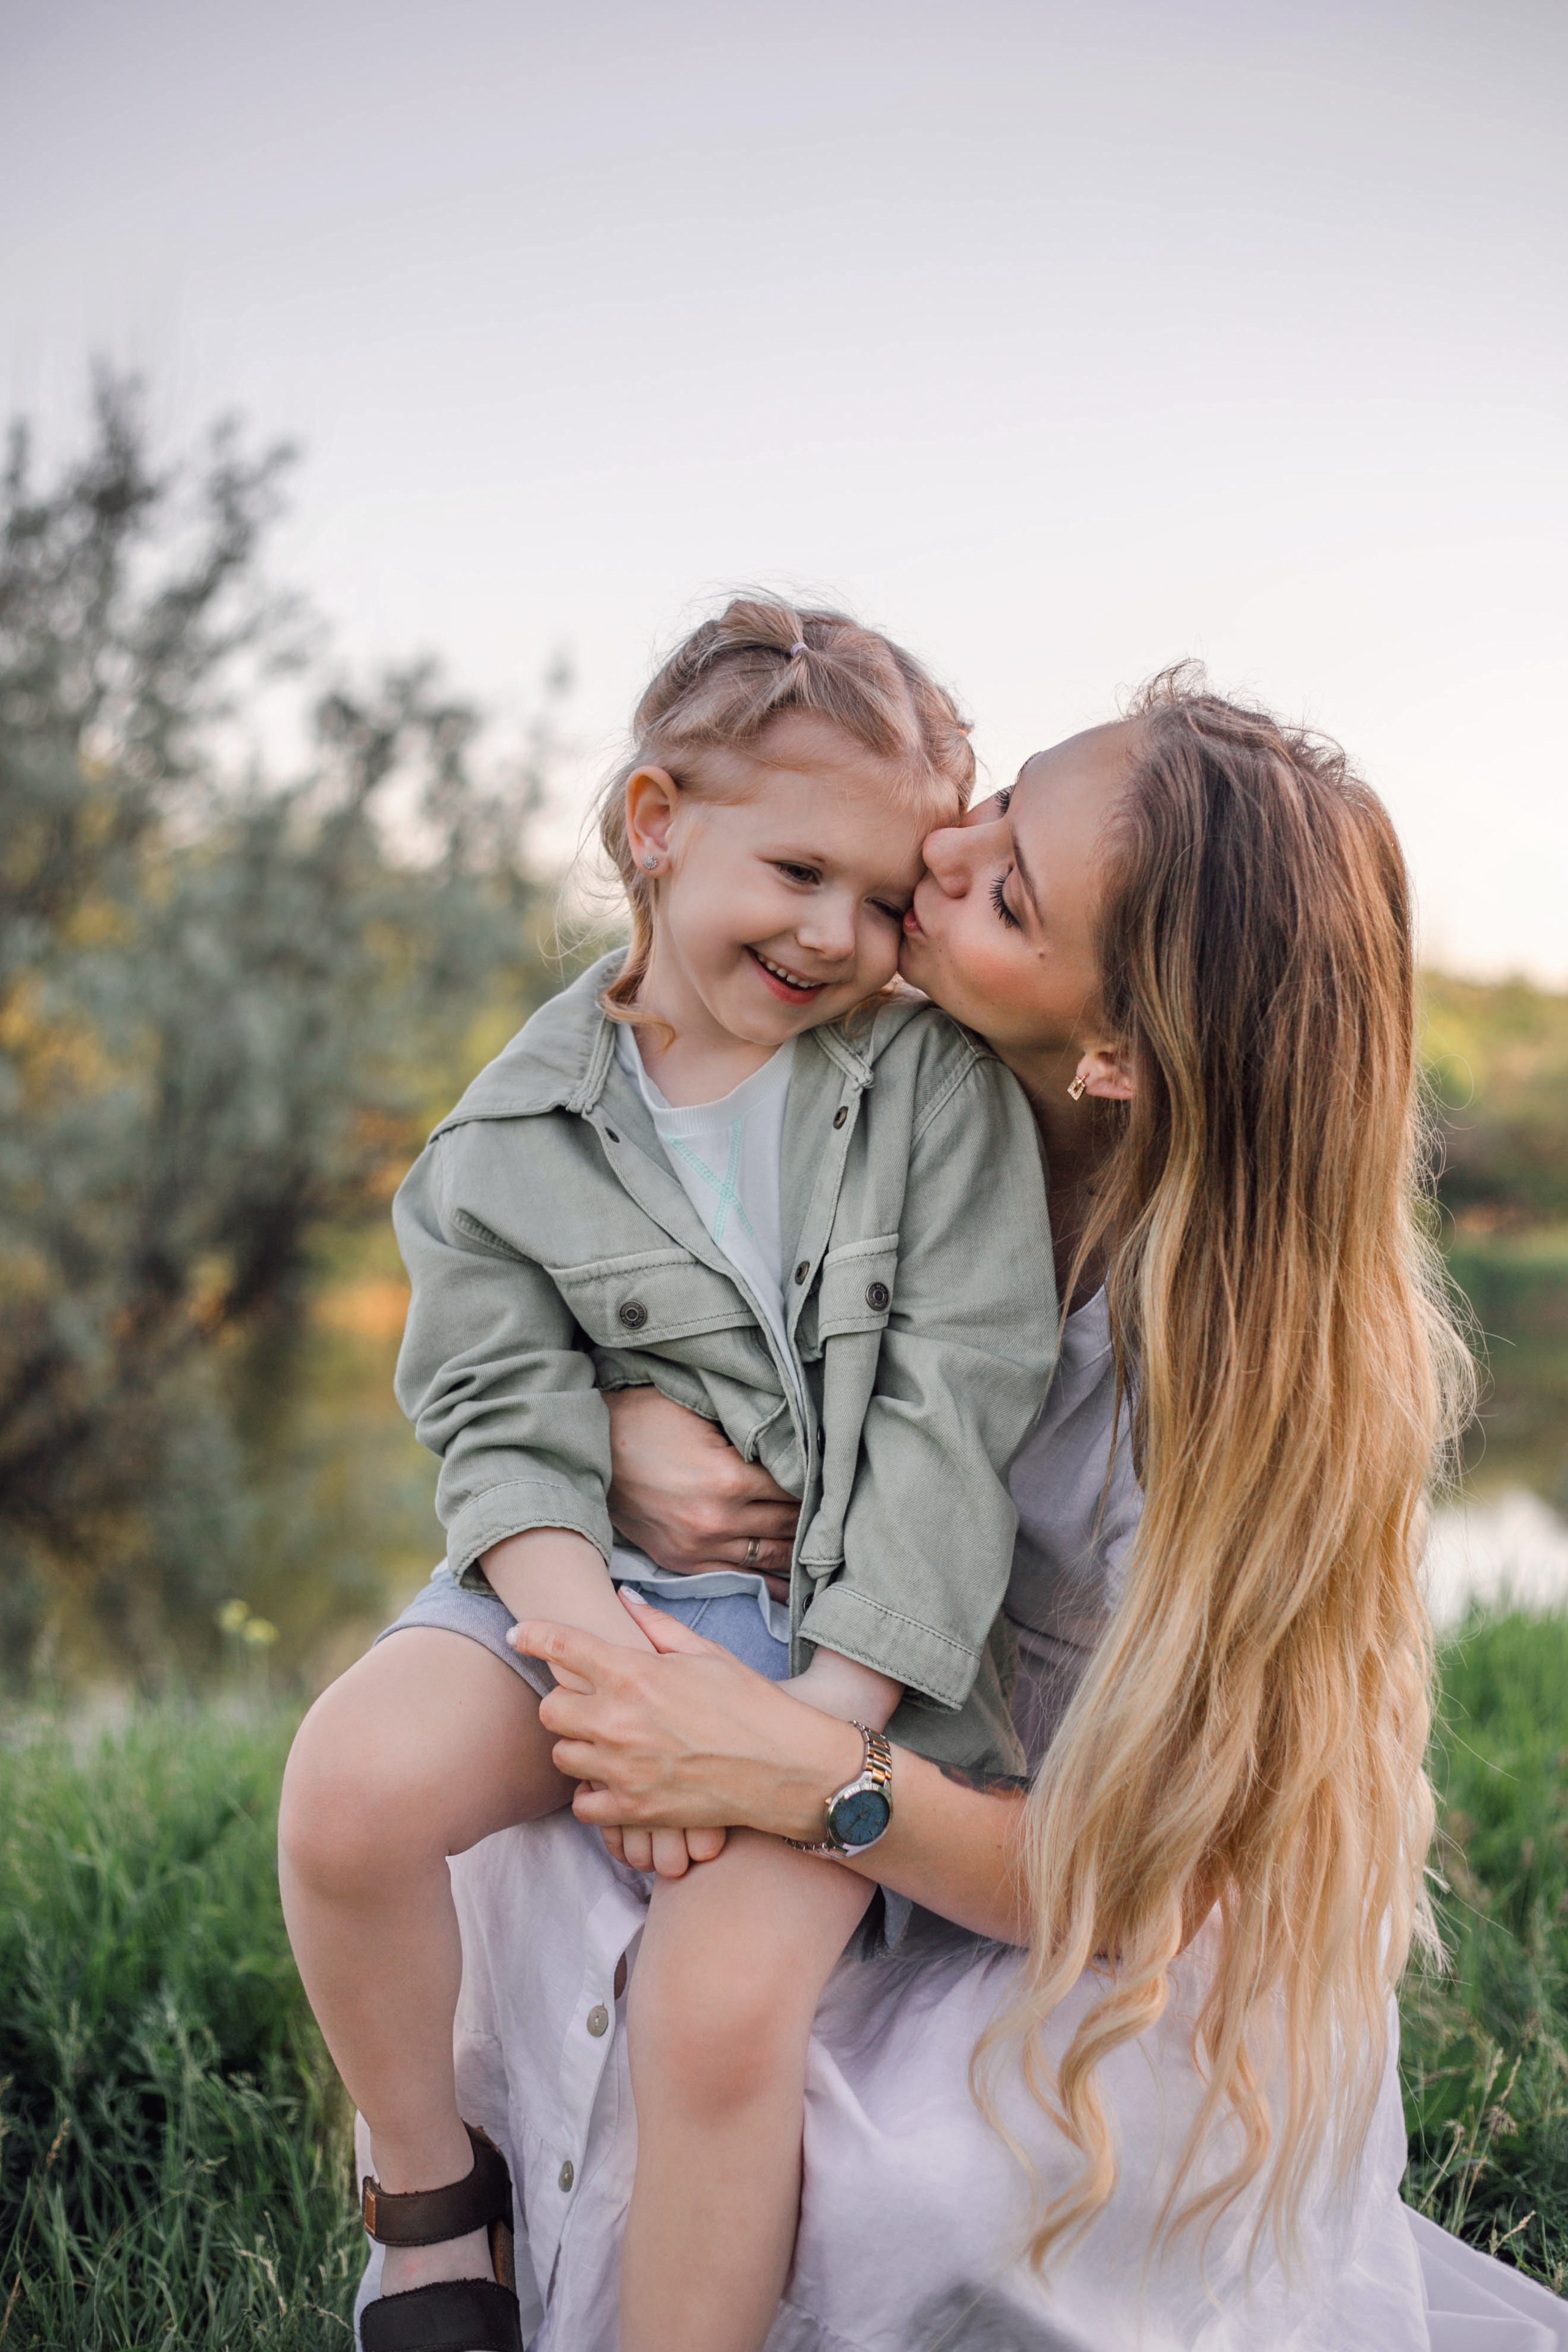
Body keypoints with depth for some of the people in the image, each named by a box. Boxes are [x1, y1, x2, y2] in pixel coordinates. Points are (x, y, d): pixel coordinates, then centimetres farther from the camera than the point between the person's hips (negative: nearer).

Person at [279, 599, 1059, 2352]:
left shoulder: (941, 1088, -1)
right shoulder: (521, 1134, 4)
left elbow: (957, 1413, -8)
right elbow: (506, 1426, -2)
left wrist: (825, 1718, -17)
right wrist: (620, 1678, -20)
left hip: (866, 1628, -1)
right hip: (605, 1585, 2)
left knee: (723, 2004, -24)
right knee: (352, 1782, -25)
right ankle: (427, 2192, 3)